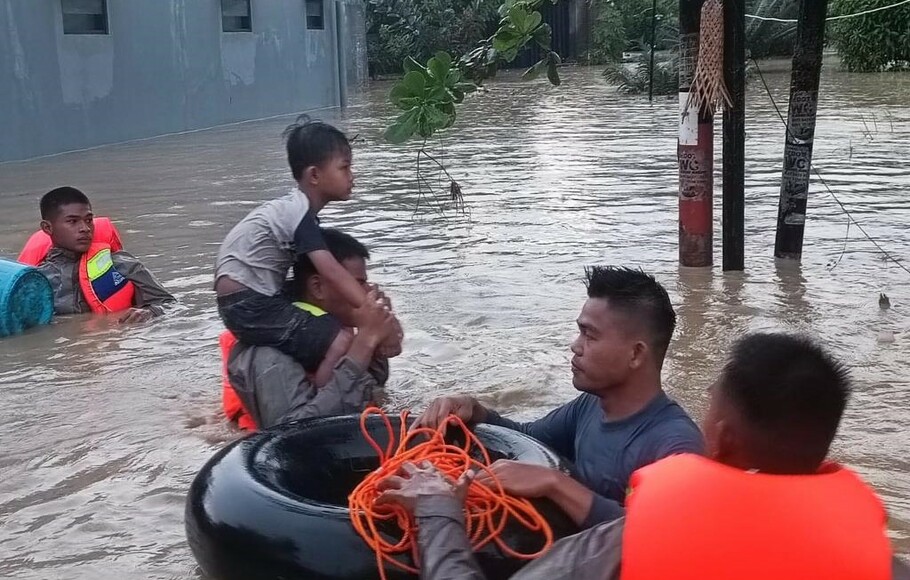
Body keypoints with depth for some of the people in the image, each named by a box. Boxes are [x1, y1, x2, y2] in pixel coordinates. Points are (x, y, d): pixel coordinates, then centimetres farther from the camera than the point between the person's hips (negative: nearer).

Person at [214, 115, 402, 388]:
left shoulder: (297, 209, 12)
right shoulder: (299, 214, -17)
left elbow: (322, 272, 14)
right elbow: (331, 272, -28)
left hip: (256, 299, 10)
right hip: (248, 304, -10)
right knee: (341, 344, -19)